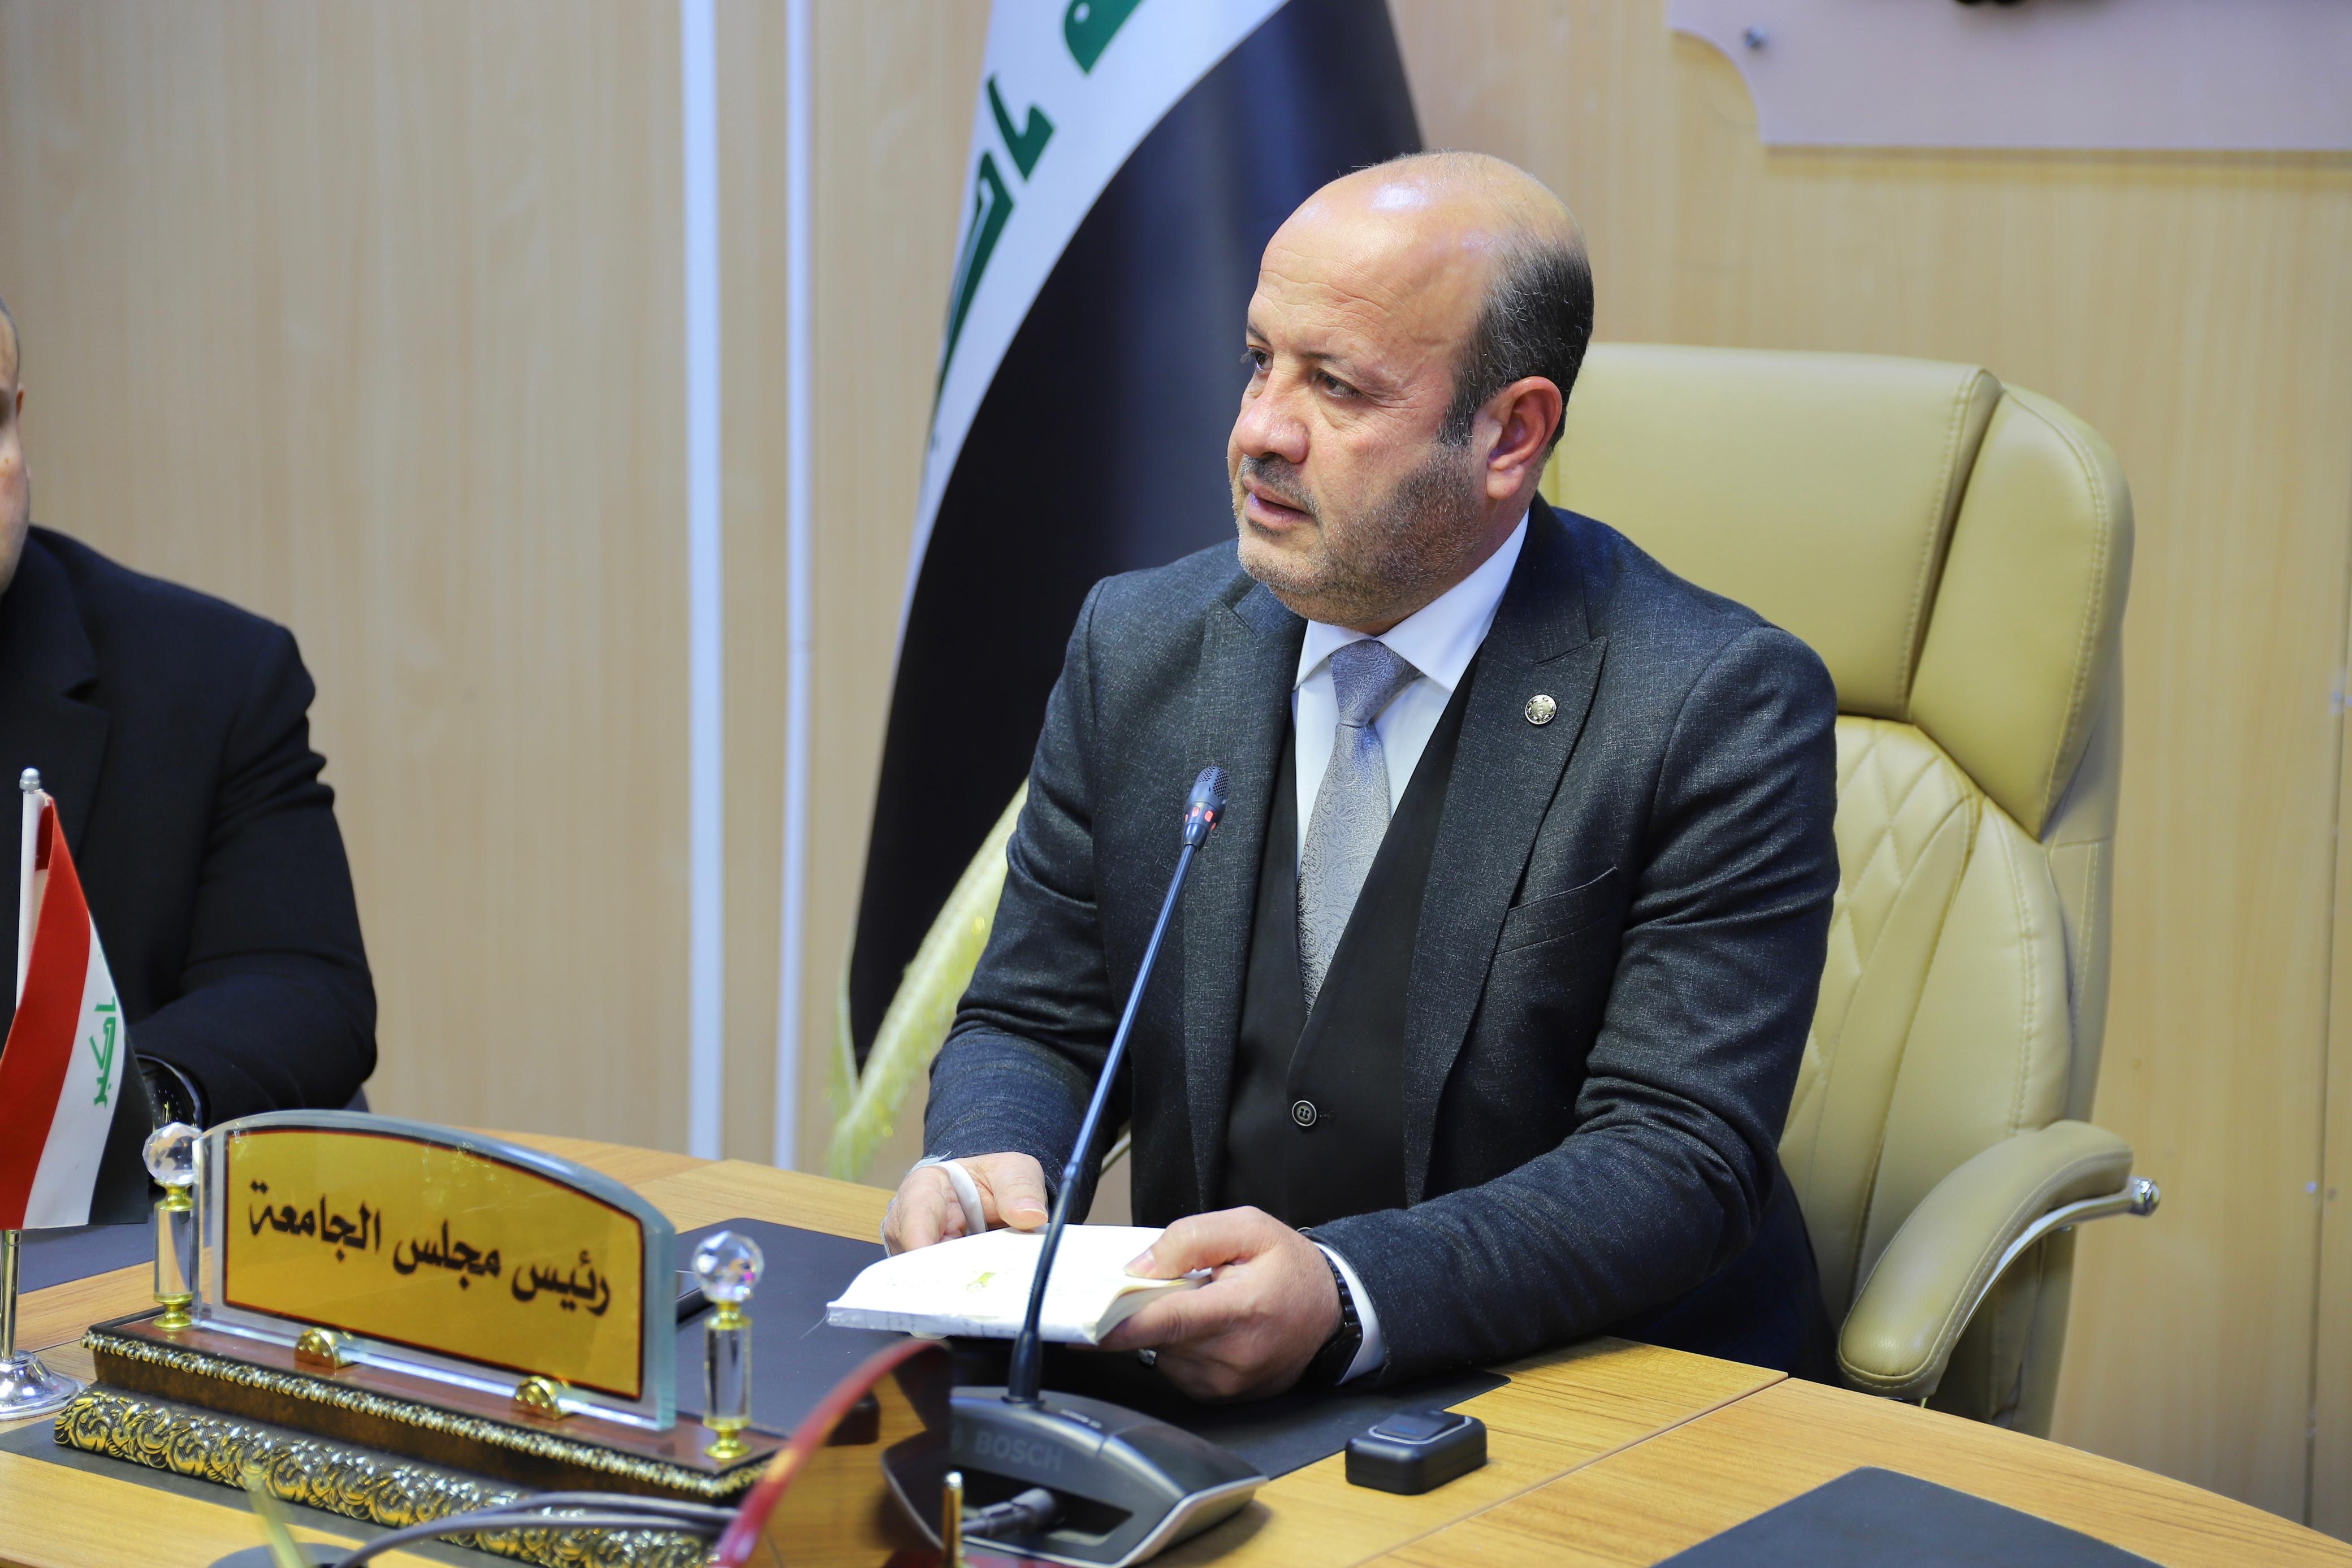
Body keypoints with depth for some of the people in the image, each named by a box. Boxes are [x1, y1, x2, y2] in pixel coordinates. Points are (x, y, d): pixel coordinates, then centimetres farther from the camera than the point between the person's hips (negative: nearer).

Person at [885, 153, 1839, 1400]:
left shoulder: (1721, 711, -13)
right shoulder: (1138, 647, 2)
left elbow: (1678, 1158, -20)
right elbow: (1033, 1024, 8)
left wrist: (1343, 1297, -35)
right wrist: (983, 1158, -16)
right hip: (1206, 1395, 2)